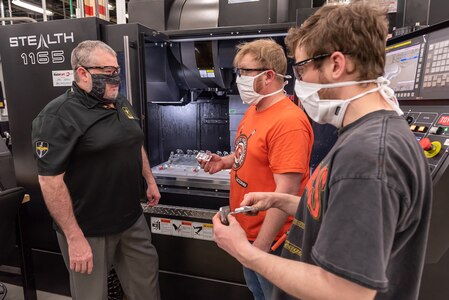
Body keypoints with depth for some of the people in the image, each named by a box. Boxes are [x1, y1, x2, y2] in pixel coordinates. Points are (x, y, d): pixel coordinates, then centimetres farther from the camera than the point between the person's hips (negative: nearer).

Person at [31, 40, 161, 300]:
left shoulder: (121, 104, 6)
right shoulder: (59, 116, -18)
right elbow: (50, 180, -20)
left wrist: (150, 181, 17)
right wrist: (74, 237, -20)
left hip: (133, 220, 7)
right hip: (89, 230, -6)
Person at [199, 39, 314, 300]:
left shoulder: (289, 122, -26)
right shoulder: (253, 109, 4)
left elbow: (287, 191, -27)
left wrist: (262, 245, -22)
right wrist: (225, 161, -1)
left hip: (269, 238, -8)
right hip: (247, 229, 9)